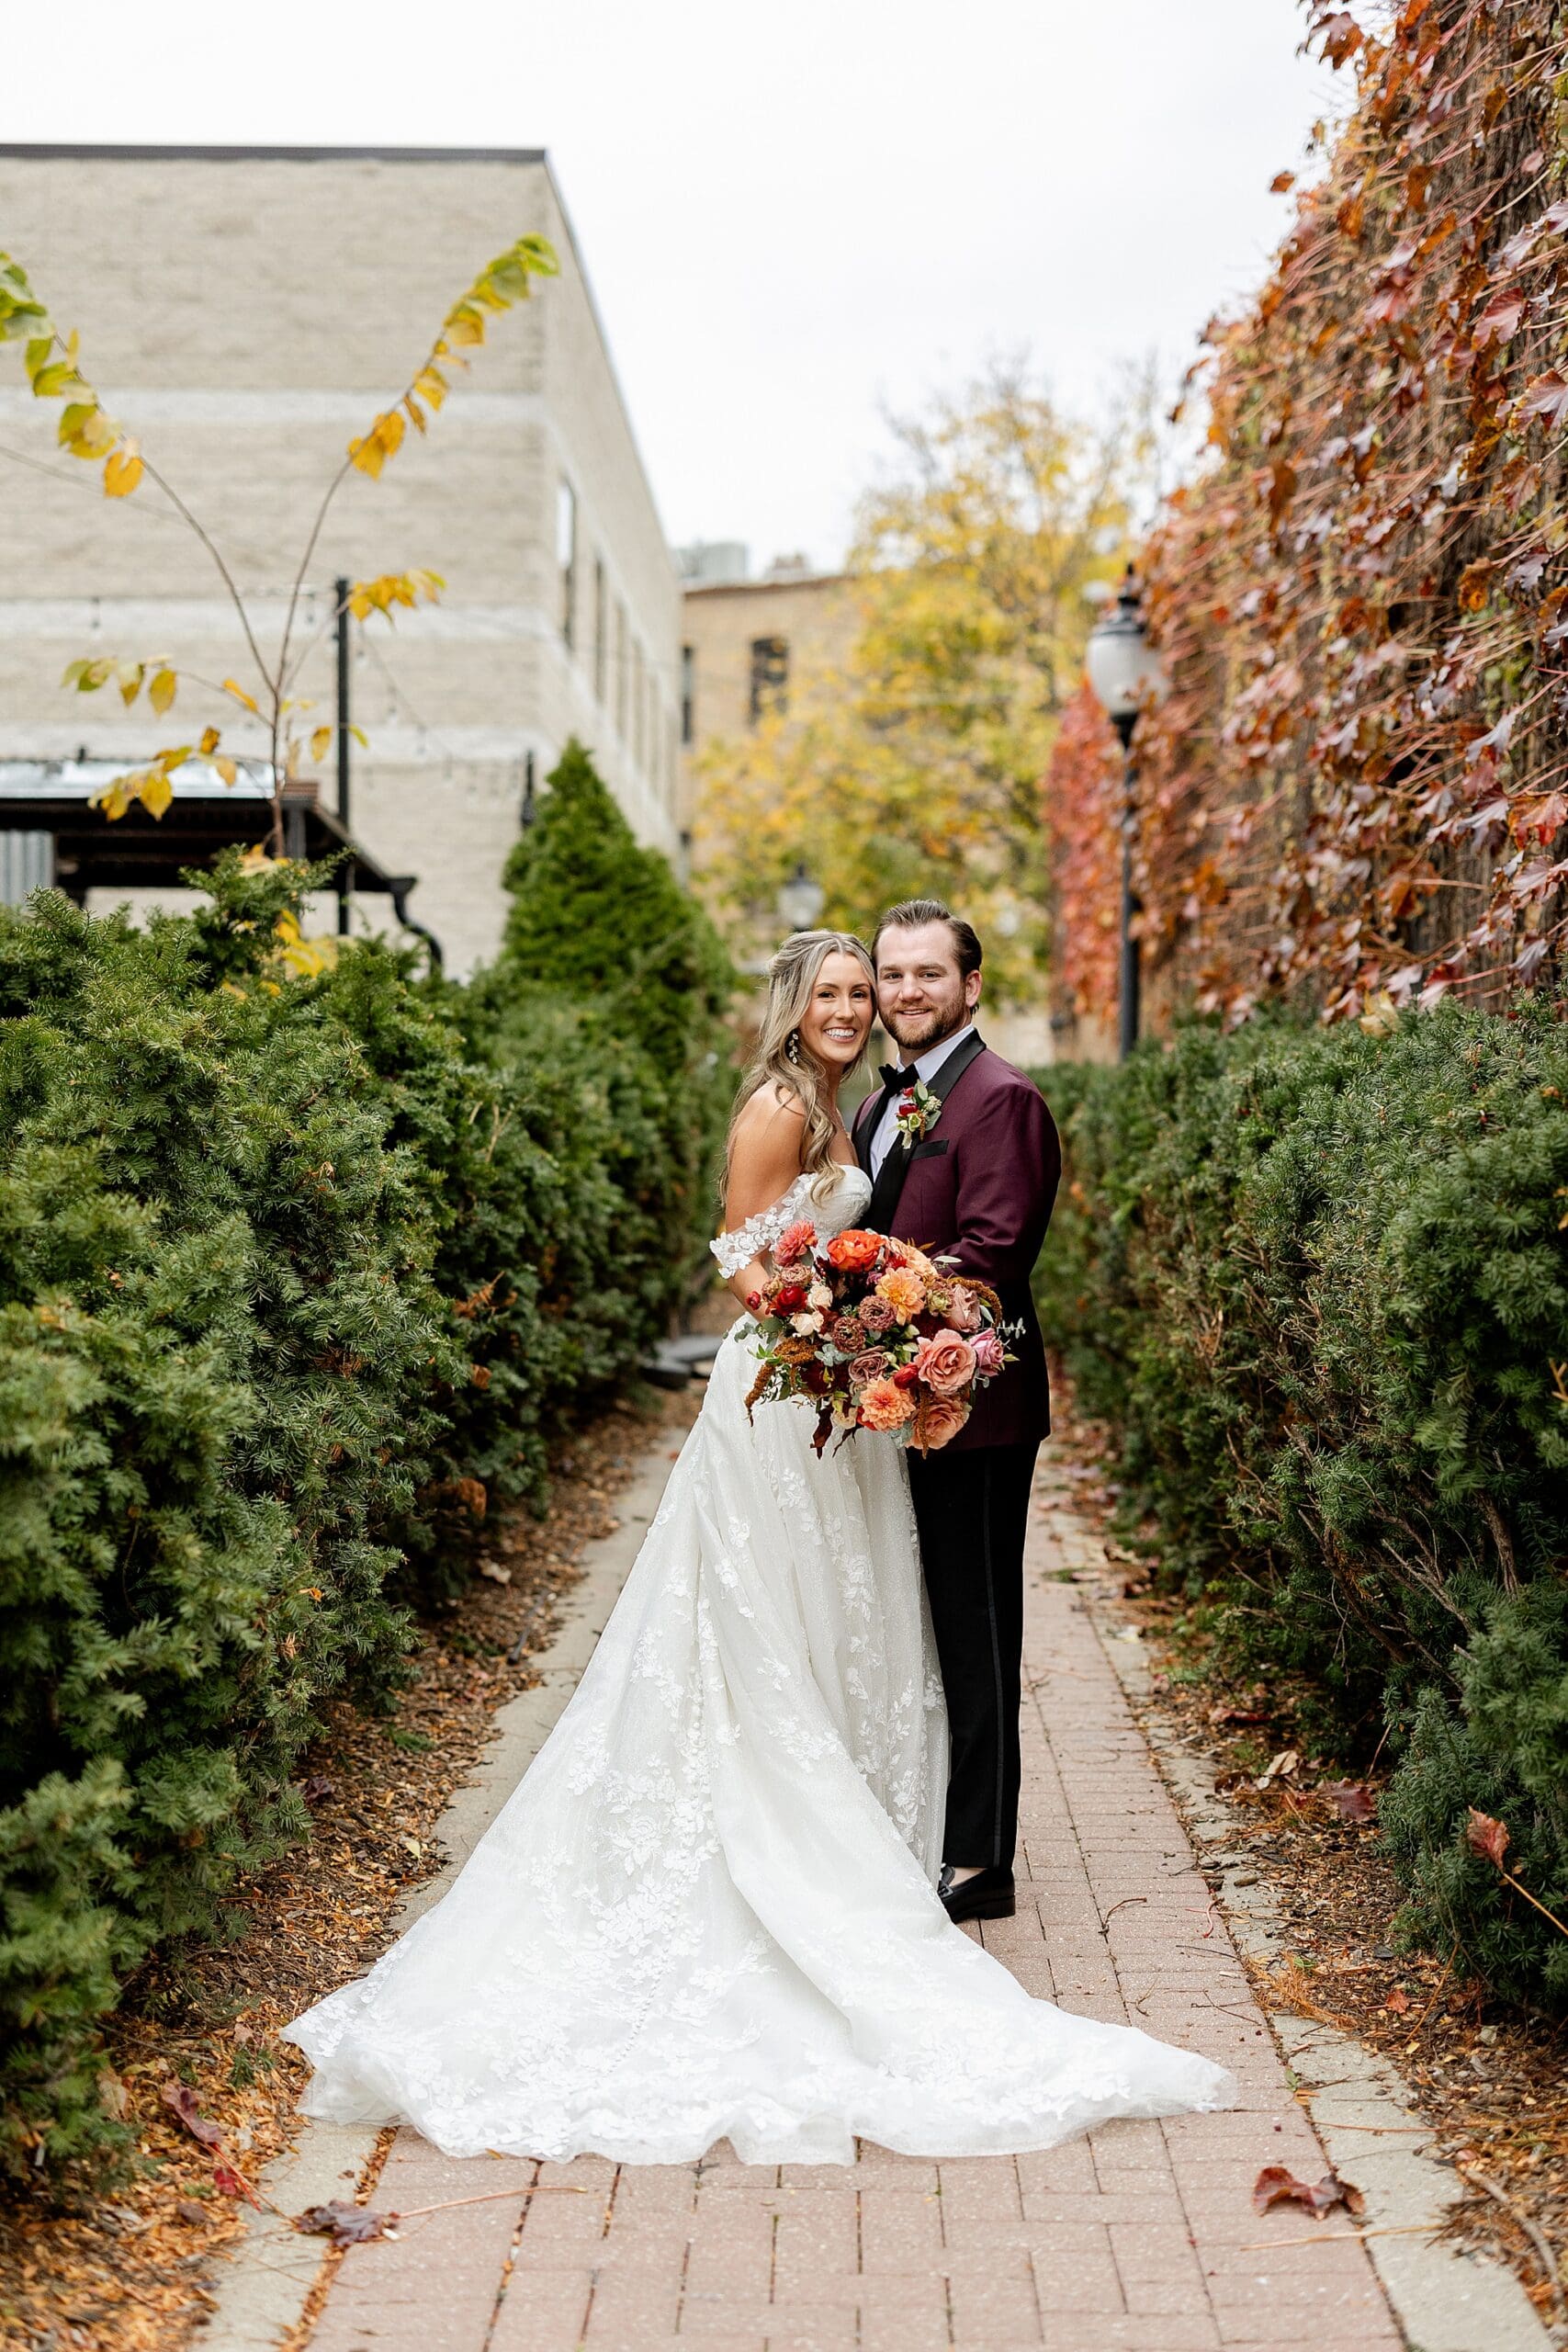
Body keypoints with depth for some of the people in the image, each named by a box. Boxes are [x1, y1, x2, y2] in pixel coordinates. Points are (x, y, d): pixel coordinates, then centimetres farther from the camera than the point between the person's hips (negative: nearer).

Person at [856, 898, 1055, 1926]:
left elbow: (991, 1252, -22)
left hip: (974, 1409, -9)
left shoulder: (1000, 1098, -13)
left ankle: (980, 1861, 9)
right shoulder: (879, 1108, 16)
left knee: (973, 1633, 0)